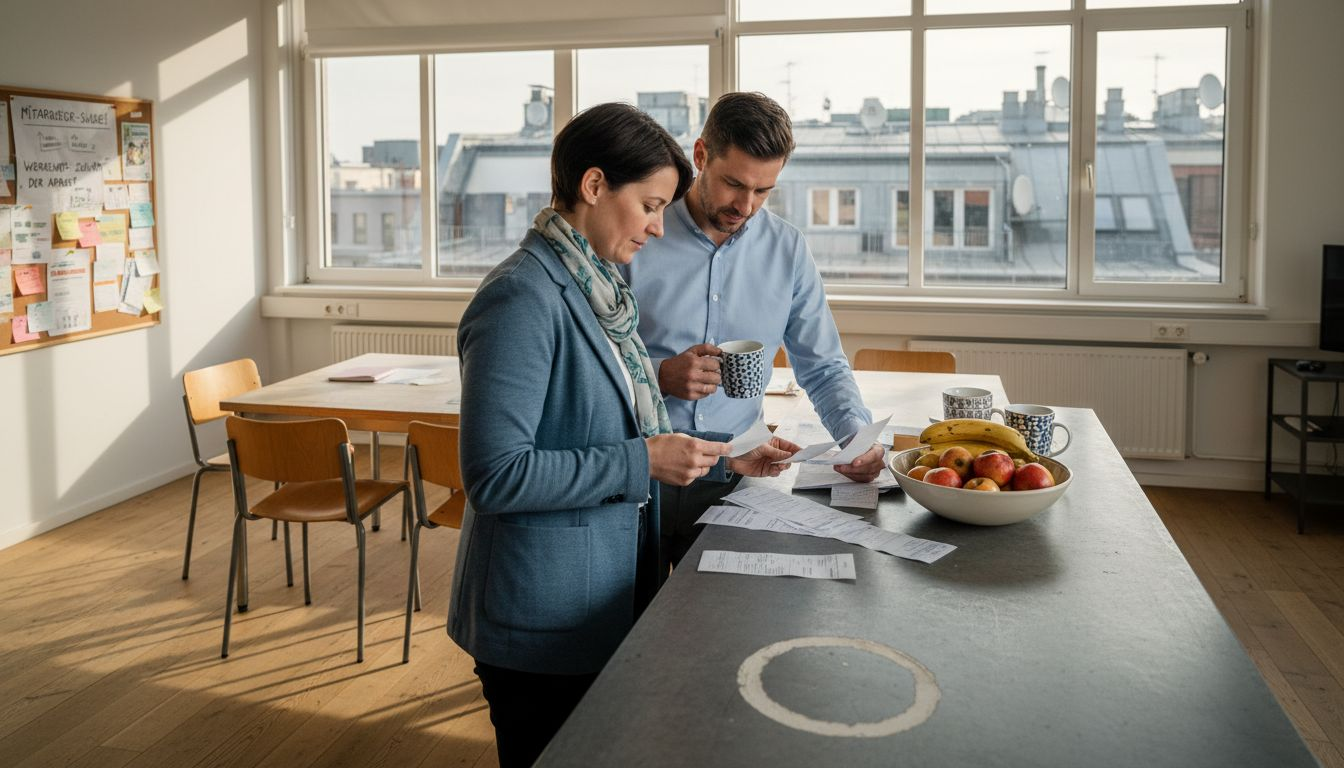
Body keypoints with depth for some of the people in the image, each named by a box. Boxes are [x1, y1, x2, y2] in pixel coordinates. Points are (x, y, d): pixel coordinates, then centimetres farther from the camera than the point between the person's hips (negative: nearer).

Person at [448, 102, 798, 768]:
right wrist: (642, 462, -22)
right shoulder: (523, 299, -20)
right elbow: (494, 475, -25)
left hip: (610, 604, 9)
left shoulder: (600, 292, 9)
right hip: (544, 626, -9)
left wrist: (724, 460, 9)